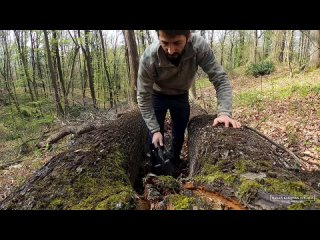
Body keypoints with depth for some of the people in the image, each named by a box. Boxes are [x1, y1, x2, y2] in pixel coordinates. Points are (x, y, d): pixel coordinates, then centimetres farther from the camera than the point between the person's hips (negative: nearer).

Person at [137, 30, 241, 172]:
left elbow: (220, 79, -29)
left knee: (179, 135, 12)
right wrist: (155, 129, -28)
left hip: (181, 96, 2)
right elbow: (143, 97, -26)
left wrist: (224, 112, -43)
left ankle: (174, 164, 39)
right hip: (157, 96, -1)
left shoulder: (198, 46, -34)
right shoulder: (148, 58, -35)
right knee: (155, 138, -2)